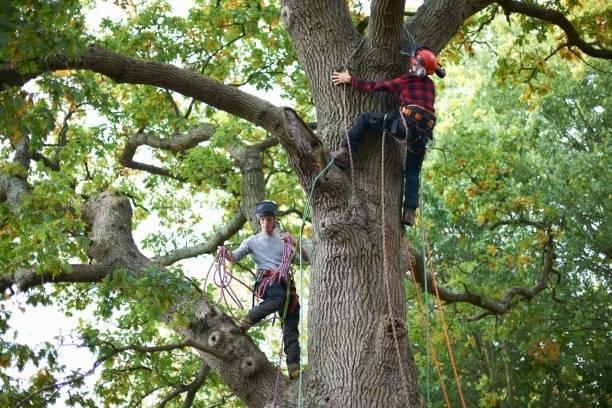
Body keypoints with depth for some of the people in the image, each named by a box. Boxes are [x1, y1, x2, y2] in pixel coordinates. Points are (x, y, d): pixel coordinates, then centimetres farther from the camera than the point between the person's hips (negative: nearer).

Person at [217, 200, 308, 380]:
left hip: (285, 283, 4)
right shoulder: (253, 241, 14)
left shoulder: (284, 239, 21)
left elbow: (307, 259, 17)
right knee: (280, 297, -40)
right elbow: (235, 257, 3)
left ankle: (293, 366, -15)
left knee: (291, 326, -10)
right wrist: (225, 253, -20)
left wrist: (295, 245, 0)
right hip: (266, 281, -4)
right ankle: (249, 319, -23)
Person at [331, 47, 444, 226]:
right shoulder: (430, 85, 20)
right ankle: (410, 212, 7)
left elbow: (373, 86, 6)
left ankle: (345, 152, -11)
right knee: (412, 173, 16)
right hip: (423, 135, 6)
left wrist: (350, 80, 16)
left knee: (364, 119, 2)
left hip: (406, 124, -6)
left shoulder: (405, 81, 5)